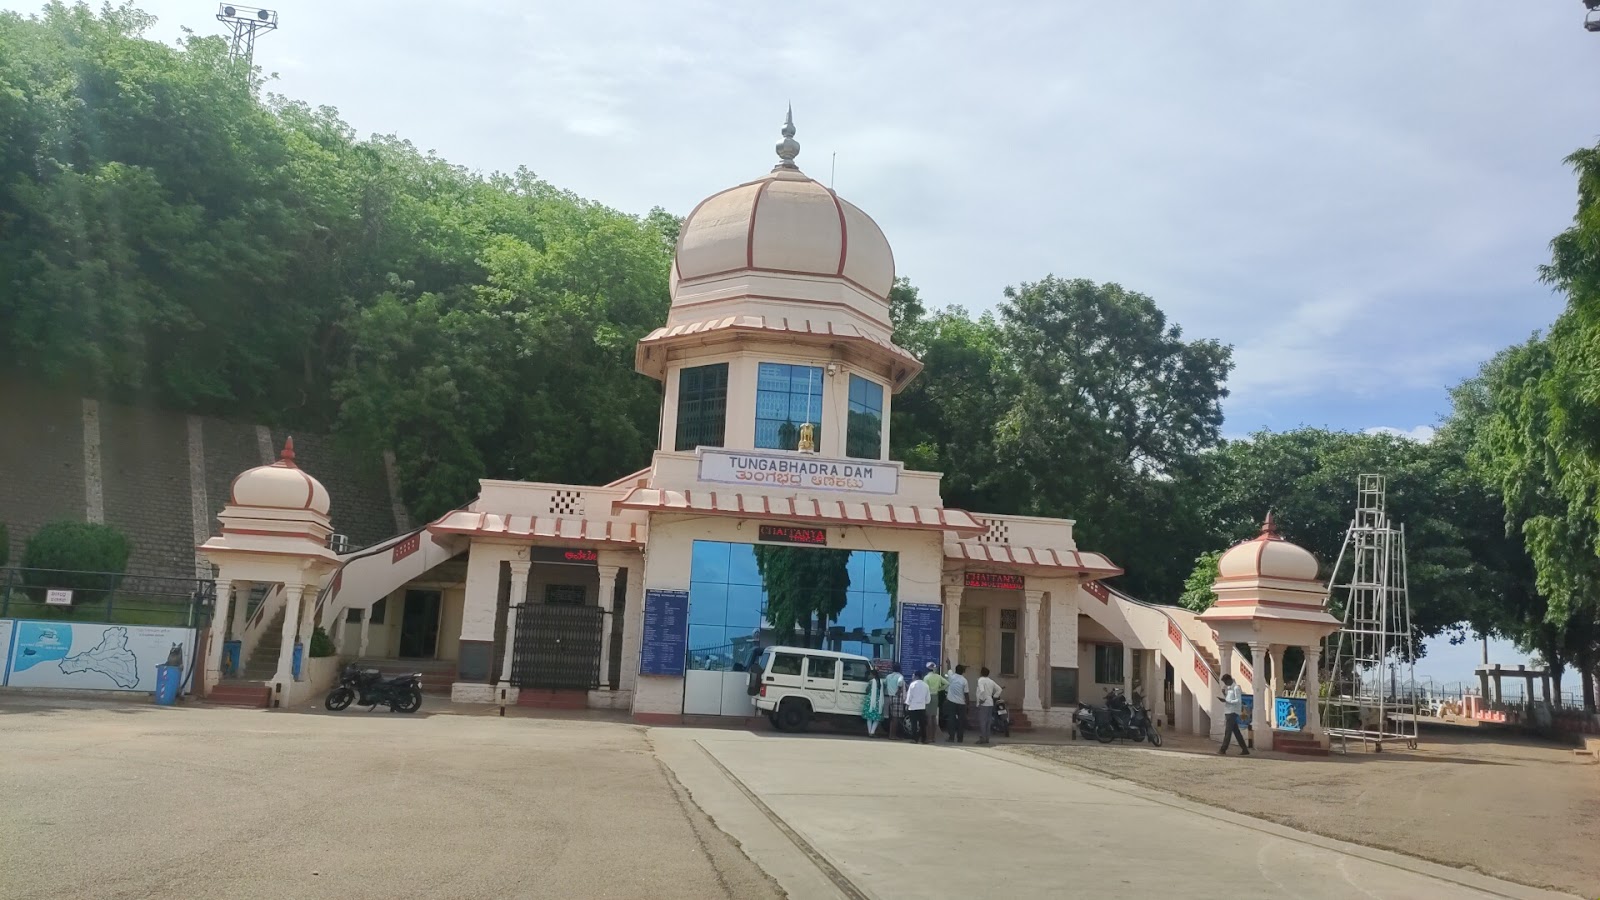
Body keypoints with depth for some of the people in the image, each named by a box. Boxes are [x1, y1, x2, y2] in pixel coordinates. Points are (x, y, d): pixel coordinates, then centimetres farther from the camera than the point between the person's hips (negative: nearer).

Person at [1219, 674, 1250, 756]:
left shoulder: (1236, 688, -11)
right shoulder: (1228, 688, 17)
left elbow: (1238, 701, -17)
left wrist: (1226, 701, -22)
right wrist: (1224, 693, 7)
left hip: (1233, 712, -9)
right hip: (1228, 712, 9)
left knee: (1228, 731, -8)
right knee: (1236, 732, 9)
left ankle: (1223, 750, -8)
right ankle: (1245, 750, 12)